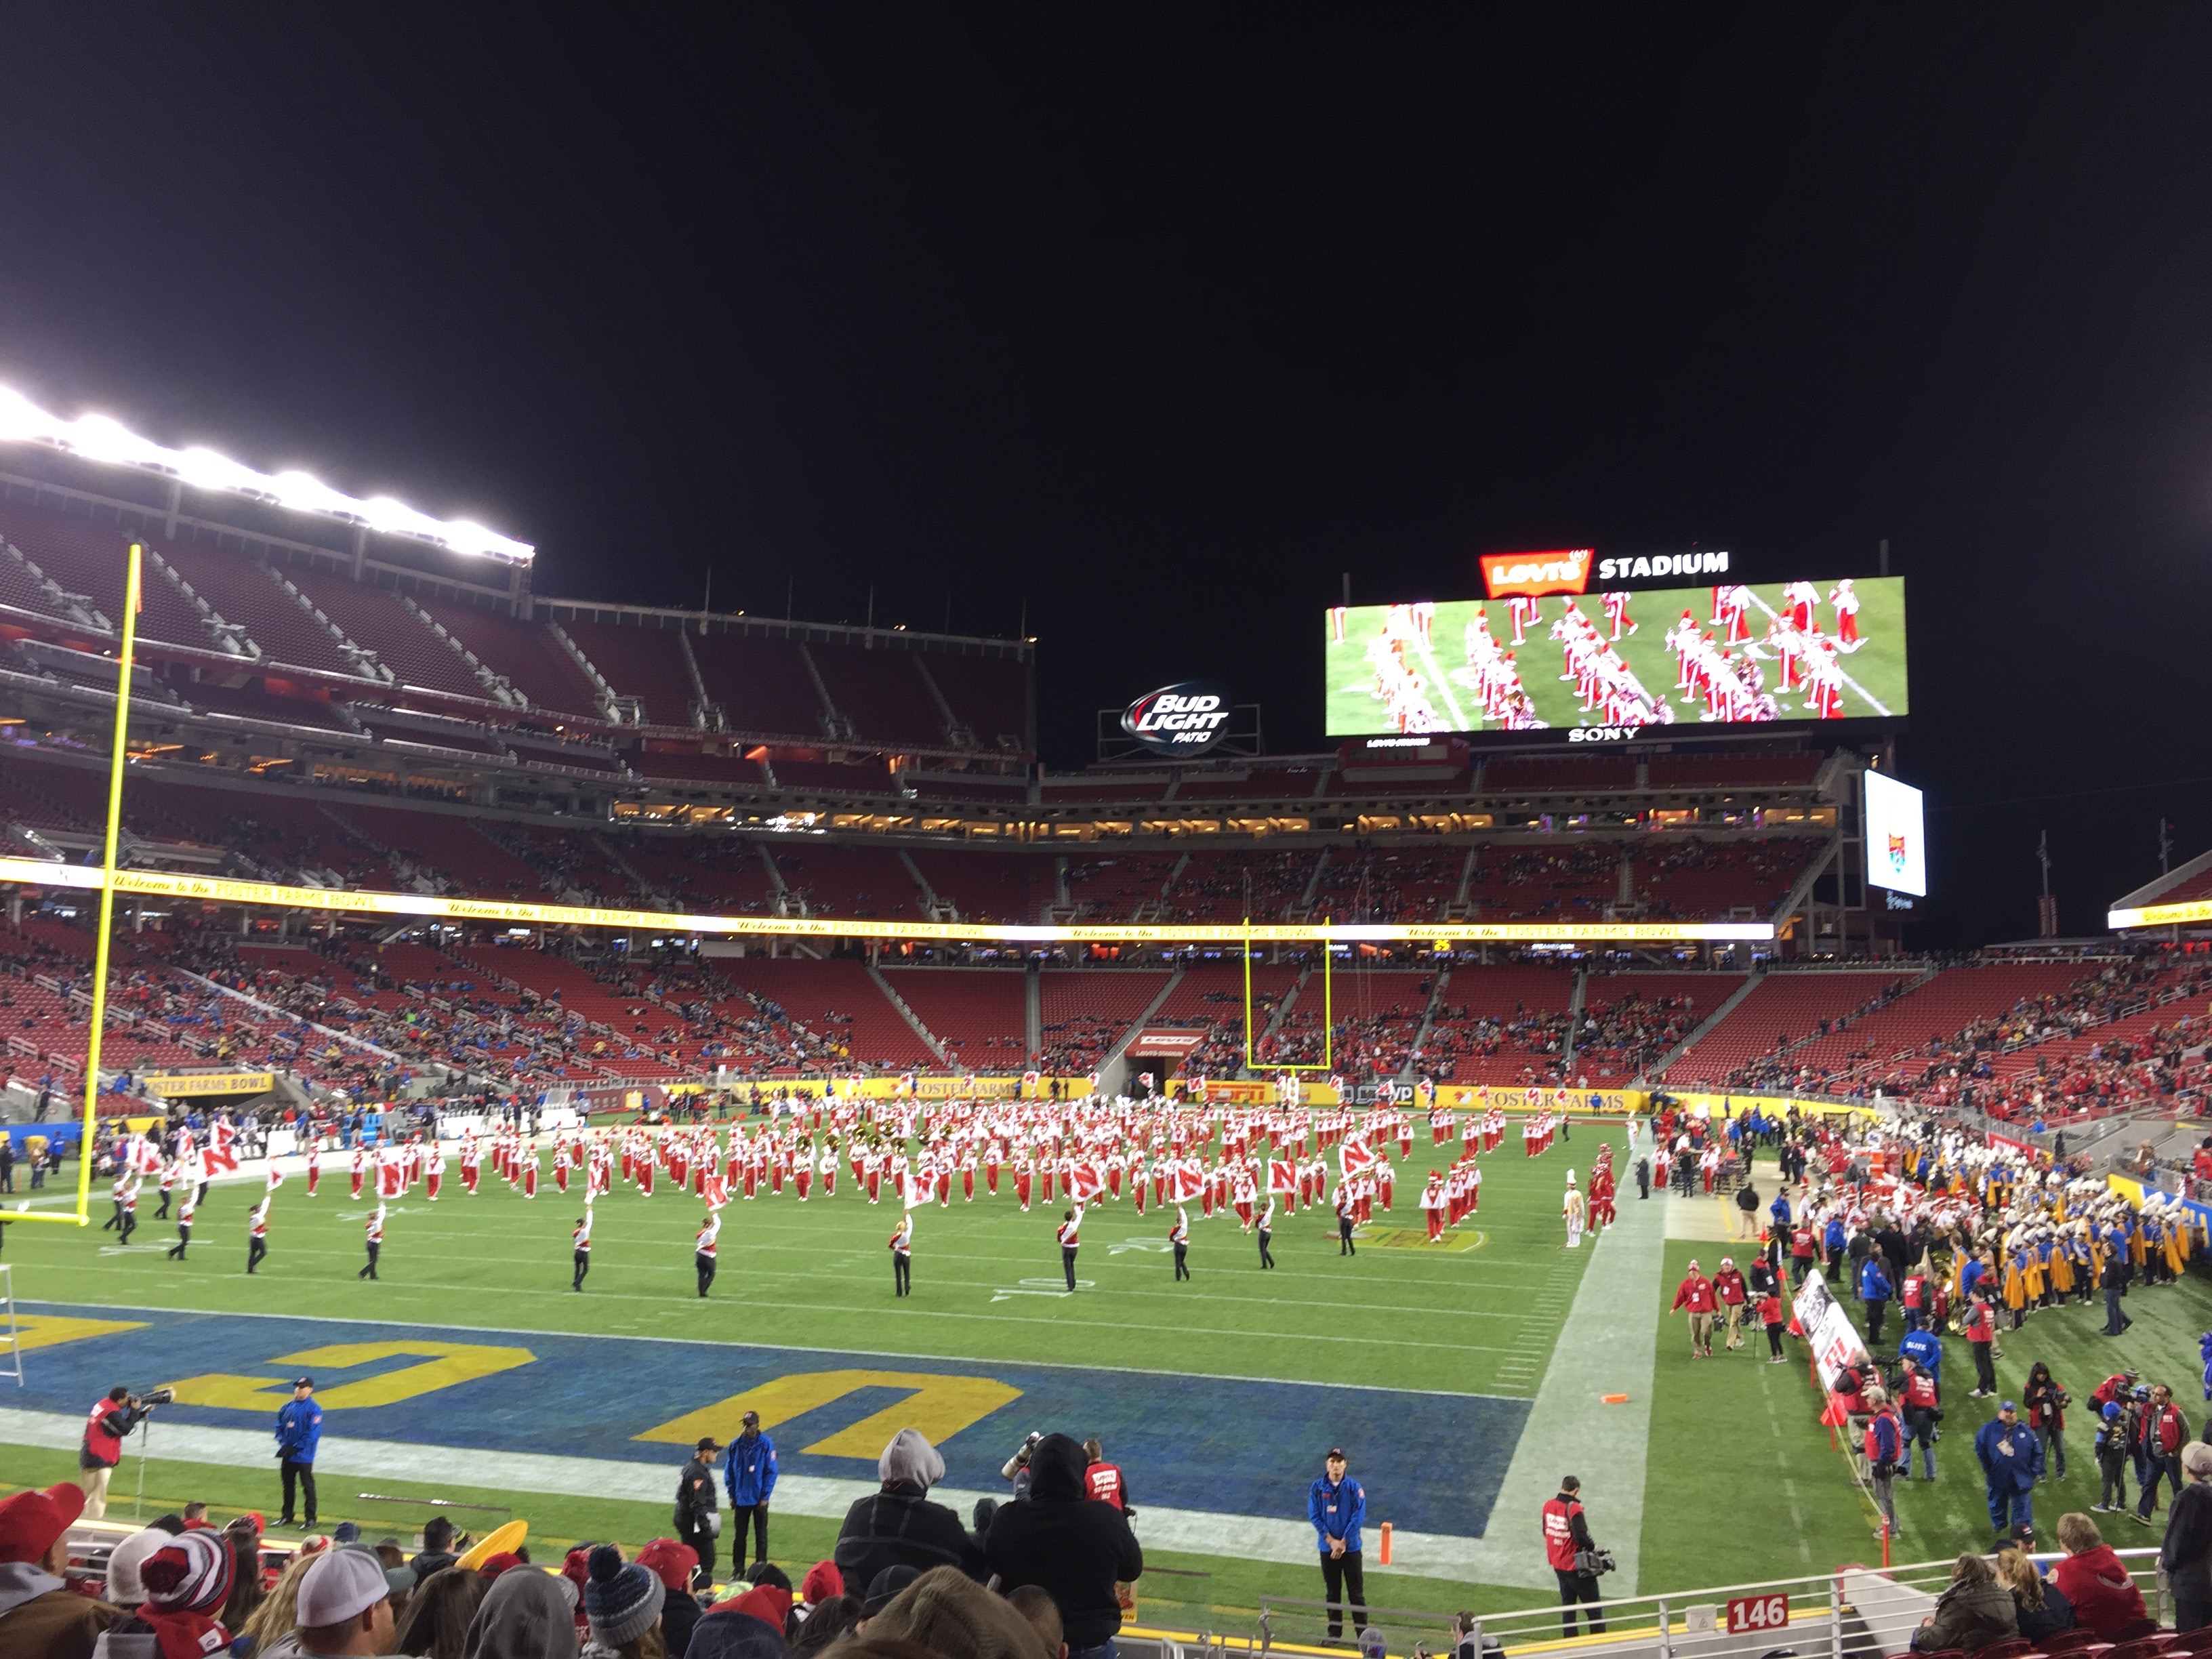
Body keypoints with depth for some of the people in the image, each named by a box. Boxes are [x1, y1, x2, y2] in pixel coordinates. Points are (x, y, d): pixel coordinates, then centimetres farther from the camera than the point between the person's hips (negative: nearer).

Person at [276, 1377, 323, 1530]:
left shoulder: (314, 1410, -13)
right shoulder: (287, 1407, 6)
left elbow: (312, 1434, -18)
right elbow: (280, 1426, 9)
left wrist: (295, 1448, -19)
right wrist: (283, 1443, -7)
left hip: (304, 1456, -6)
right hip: (287, 1455, 6)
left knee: (308, 1486, 1)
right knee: (288, 1485, 17)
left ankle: (311, 1519, 9)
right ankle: (287, 1515, 31)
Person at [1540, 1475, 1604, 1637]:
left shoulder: (1548, 1505, 1)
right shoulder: (1574, 1509, -21)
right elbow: (1581, 1536, -26)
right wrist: (1593, 1548, -8)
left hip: (1558, 1564, 7)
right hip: (1576, 1566, -7)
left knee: (1567, 1603, 18)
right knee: (1593, 1606, 5)